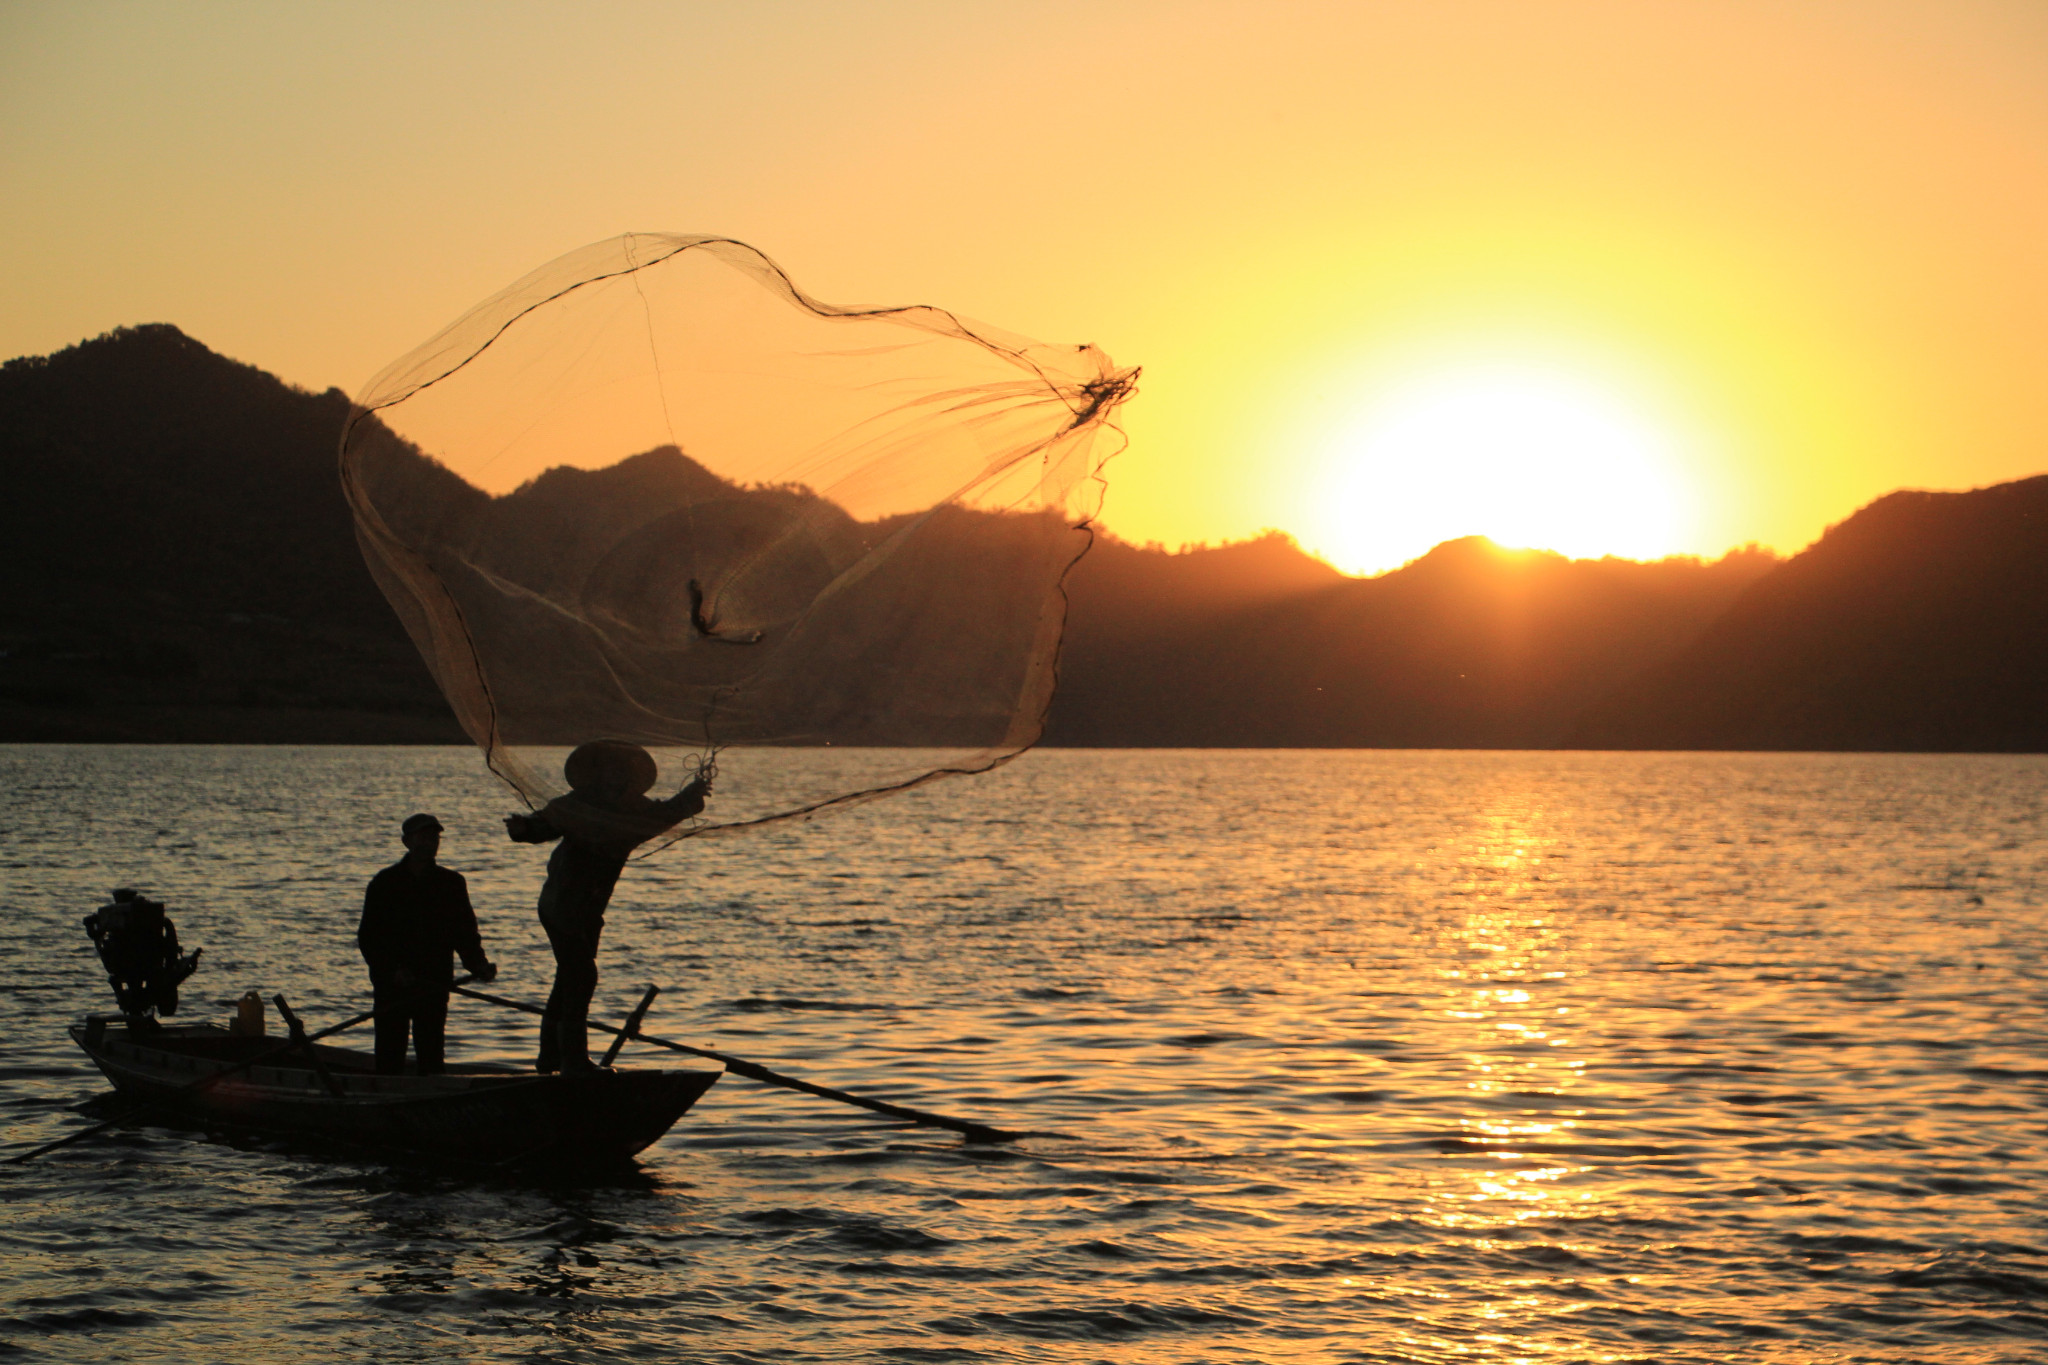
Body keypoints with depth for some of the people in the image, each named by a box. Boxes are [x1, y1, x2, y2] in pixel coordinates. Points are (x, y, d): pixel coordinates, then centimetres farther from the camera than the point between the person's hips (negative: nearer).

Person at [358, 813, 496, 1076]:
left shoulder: (451, 883, 7)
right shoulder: (384, 883, 1)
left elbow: (465, 933, 6)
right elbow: (367, 937, -2)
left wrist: (479, 965, -13)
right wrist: (392, 969, -15)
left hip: (433, 984, 1)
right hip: (391, 986, -1)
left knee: (432, 1057, 0)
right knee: (389, 1056, -1)